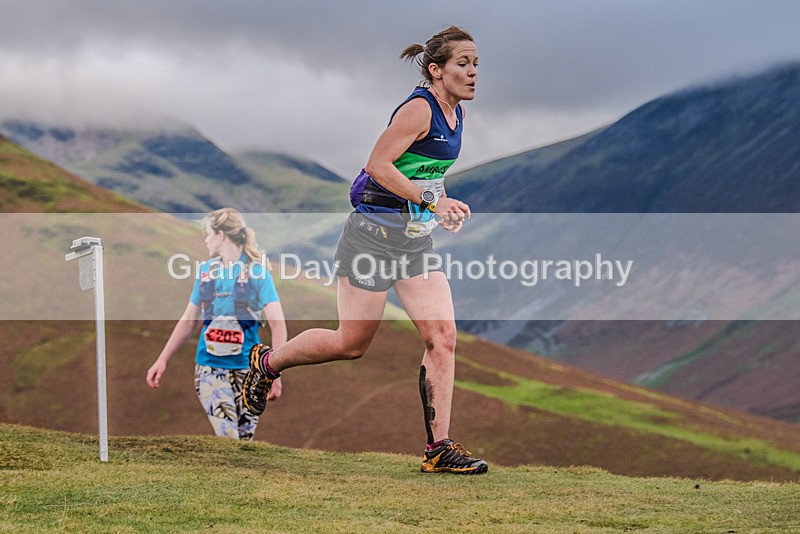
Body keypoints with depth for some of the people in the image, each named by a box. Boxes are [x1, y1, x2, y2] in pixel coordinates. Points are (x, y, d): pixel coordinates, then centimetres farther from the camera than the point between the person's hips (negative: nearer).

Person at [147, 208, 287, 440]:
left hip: (246, 368, -2)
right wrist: (162, 360, 15)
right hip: (210, 367, 2)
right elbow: (188, 321, 18)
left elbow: (277, 323, -11)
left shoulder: (257, 271, -5)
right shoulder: (205, 271, 9)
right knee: (227, 439, -16)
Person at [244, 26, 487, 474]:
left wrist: (444, 205, 11)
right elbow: (378, 164, -22)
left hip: (417, 241, 8)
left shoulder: (455, 114, 10)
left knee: (443, 336, -4)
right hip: (375, 232, -8)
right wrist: (431, 200, -25)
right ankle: (268, 361, 26)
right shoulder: (419, 108, -17)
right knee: (352, 343, 0)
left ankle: (439, 448, -1)